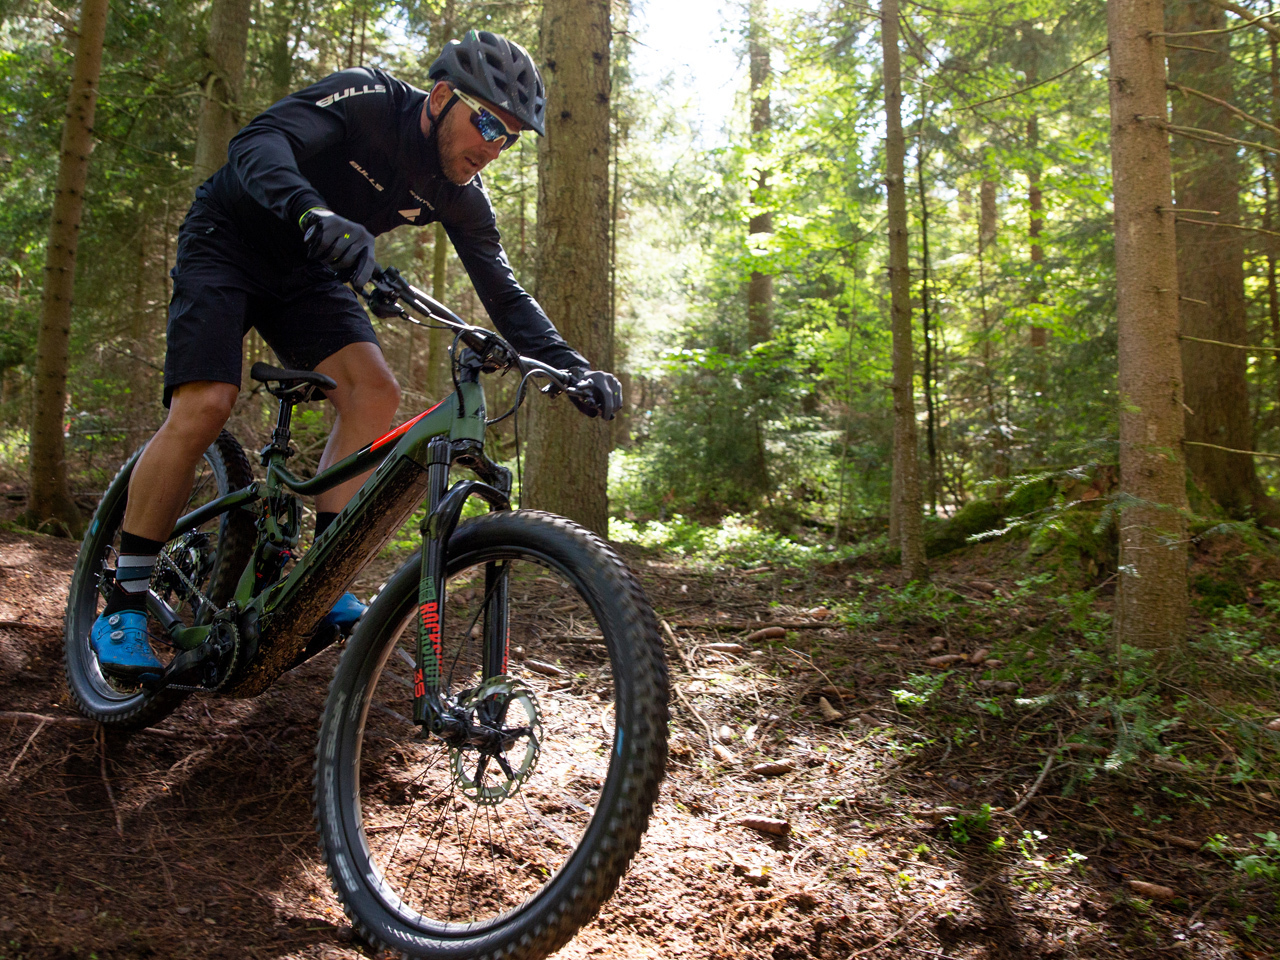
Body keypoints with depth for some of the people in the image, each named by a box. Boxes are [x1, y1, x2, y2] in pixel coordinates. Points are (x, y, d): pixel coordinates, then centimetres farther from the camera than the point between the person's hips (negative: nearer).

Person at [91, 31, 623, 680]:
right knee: (204, 405, -22)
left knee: (374, 391, -19)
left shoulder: (460, 194, -8)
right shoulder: (364, 99, -25)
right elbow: (258, 142, -39)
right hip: (227, 242, -5)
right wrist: (312, 211, -61)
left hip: (304, 268, 6)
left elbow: (503, 292, -7)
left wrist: (572, 365, -21)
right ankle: (123, 604, -8)